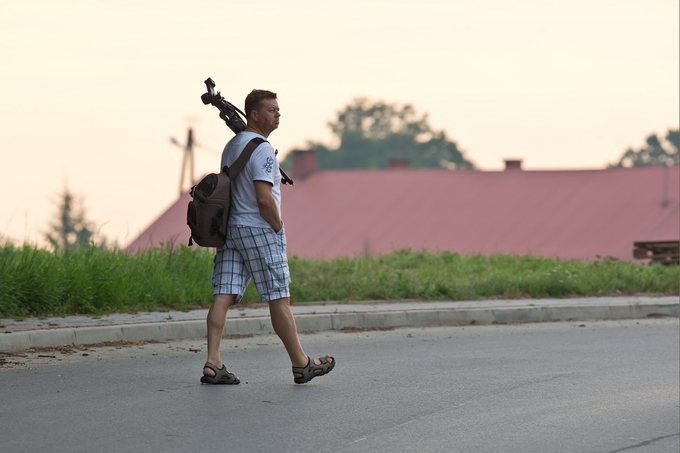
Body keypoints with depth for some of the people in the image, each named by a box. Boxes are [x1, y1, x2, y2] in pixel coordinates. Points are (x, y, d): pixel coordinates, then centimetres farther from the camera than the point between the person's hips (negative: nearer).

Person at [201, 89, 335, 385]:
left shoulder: (231, 146, 14)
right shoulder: (261, 149, -15)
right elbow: (264, 199, -22)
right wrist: (279, 228, -7)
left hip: (229, 228, 8)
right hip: (260, 230, -8)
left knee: (223, 295, 0)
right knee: (279, 299, 0)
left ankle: (213, 364, -7)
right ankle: (301, 365, 9)